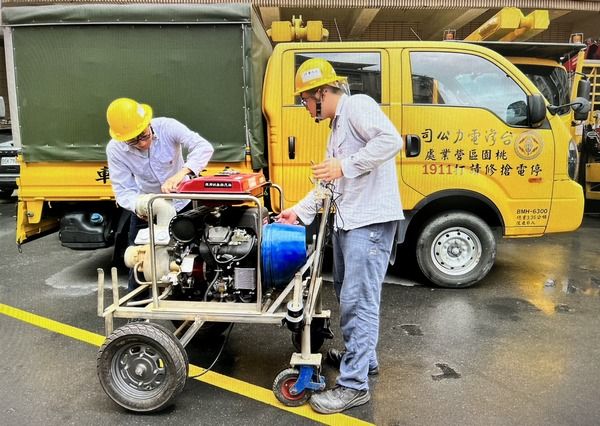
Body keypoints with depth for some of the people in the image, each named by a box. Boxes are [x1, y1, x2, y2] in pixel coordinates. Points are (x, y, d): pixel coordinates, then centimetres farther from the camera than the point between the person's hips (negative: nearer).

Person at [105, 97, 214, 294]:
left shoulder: (167, 127, -26)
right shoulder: (114, 150, -20)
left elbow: (204, 147, -37)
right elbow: (123, 191, -21)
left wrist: (181, 173, -54)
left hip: (181, 204, -1)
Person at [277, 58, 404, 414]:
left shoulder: (358, 106, -7)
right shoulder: (337, 125, 22)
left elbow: (392, 140, -24)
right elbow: (329, 181, 24)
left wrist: (345, 165, -22)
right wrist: (300, 211, 20)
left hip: (370, 220, -11)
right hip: (347, 220, 11)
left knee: (359, 300, -8)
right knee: (348, 294, 19)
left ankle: (354, 385, 0)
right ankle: (362, 356, 35)